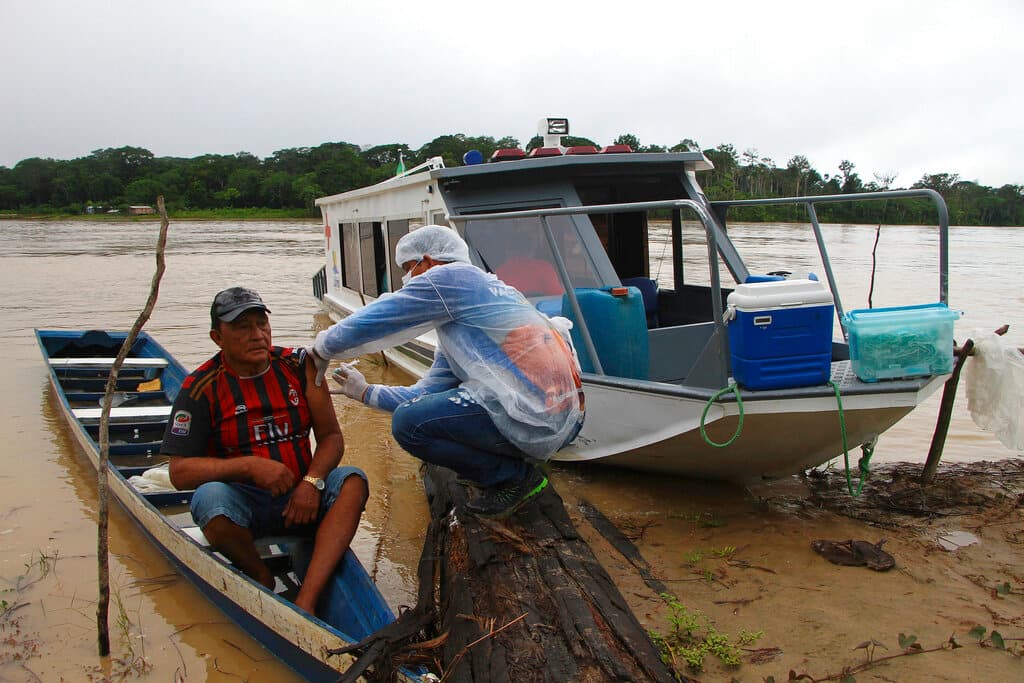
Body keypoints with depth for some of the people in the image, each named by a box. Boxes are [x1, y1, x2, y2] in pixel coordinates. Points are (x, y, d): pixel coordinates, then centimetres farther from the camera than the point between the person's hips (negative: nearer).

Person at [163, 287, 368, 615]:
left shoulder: (298, 364, 2)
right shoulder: (201, 387, -5)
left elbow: (331, 436, 3)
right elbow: (180, 471, -9)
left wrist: (312, 481, -17)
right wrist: (249, 466, -22)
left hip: (301, 496, 2)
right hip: (243, 502, -2)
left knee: (352, 481, -25)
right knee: (209, 498, -34)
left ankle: (305, 602, -36)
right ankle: (264, 582, -7)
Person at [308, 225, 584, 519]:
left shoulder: (452, 277, -3)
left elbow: (371, 321, -3)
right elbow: (427, 393, 24)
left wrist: (322, 347, 15)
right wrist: (365, 392, 30)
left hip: (536, 421, -10)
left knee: (408, 423, -9)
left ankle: (514, 476, 3)